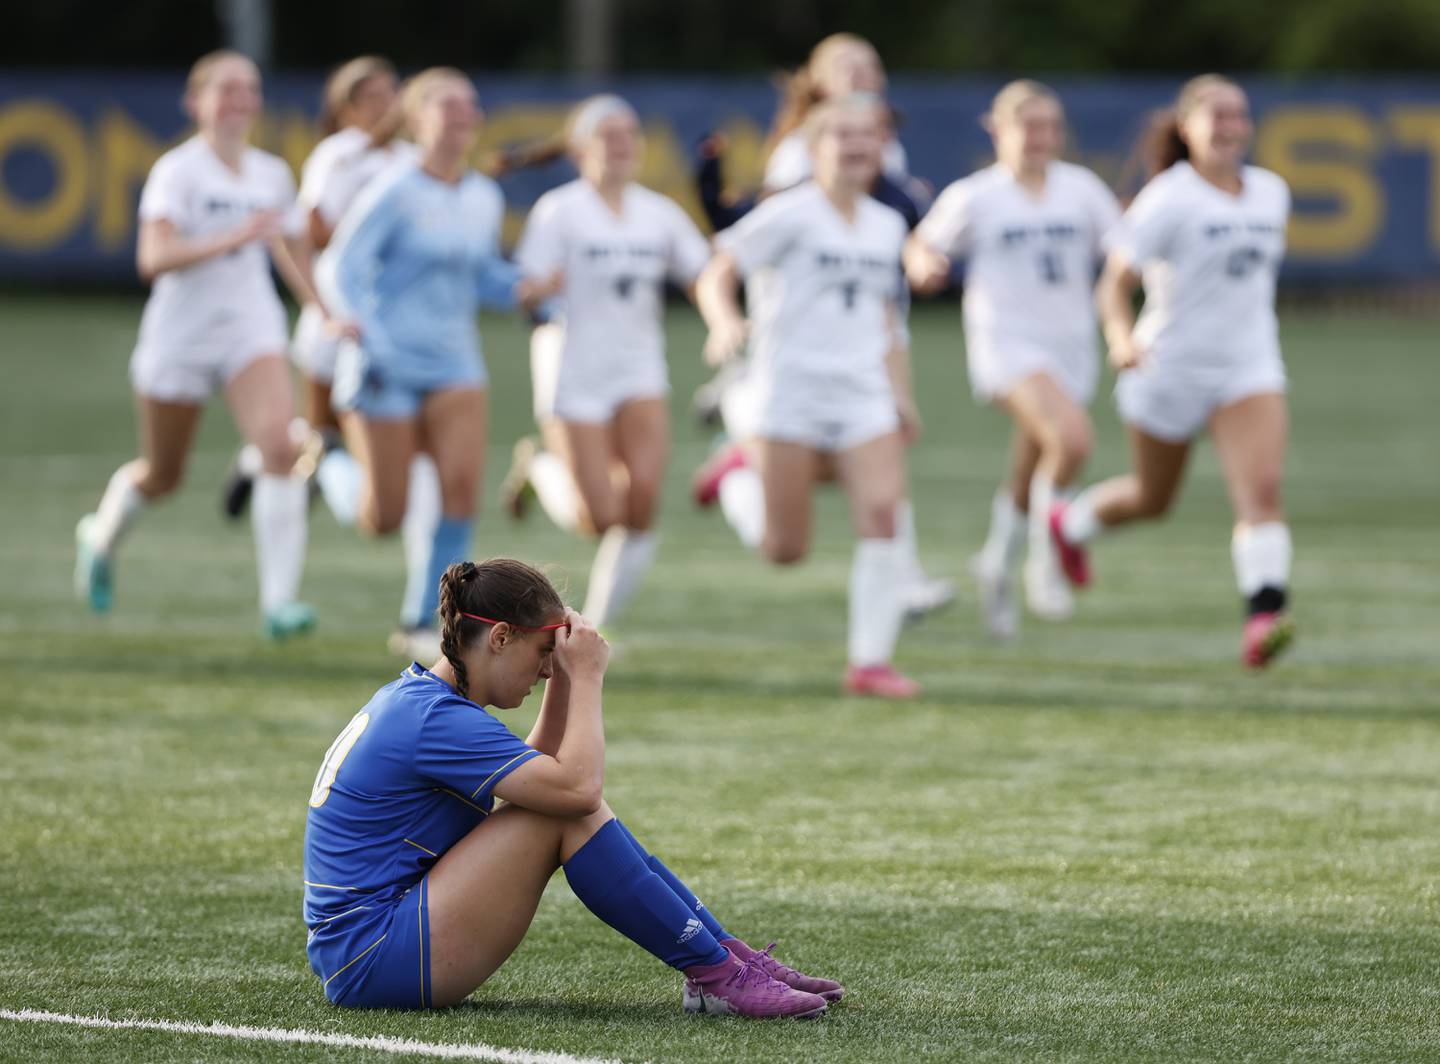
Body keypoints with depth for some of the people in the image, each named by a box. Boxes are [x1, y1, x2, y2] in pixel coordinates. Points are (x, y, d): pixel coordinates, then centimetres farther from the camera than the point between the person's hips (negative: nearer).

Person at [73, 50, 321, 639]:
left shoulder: (272, 174, 7)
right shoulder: (178, 170, -11)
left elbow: (291, 249, 23)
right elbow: (154, 258, -24)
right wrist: (232, 238, -34)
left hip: (252, 330, 3)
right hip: (181, 334, -3)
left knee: (280, 446, -23)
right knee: (162, 475, 13)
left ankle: (278, 601, -25)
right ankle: (102, 536, 48)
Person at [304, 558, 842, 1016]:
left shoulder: (412, 699, 13)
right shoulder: (436, 719, -18)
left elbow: (539, 770, 25)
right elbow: (578, 785, -24)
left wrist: (565, 674, 13)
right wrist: (586, 676, -11)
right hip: (374, 960, -10)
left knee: (565, 805, 10)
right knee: (570, 812, -16)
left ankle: (729, 954, 8)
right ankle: (717, 976, -10)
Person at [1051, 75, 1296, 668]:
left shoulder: (1271, 192, 5)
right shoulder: (1169, 199, -13)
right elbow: (1115, 282, -16)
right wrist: (1120, 338, -34)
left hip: (1249, 368, 3)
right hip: (1171, 369, -3)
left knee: (1262, 488, -20)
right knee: (1153, 499, 16)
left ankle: (1265, 617, -30)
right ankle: (1071, 524, 48)